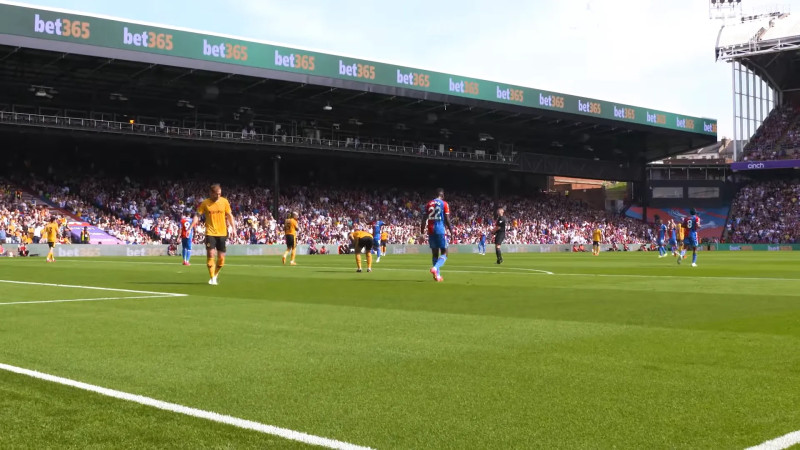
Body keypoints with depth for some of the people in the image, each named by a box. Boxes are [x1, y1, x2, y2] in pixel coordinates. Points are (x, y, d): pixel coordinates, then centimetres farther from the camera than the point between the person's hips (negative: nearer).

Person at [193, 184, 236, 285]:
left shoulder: (224, 201, 2)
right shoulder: (205, 203, -3)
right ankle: (212, 278, -5)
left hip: (222, 233, 2)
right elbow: (198, 215, 0)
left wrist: (233, 228, 4)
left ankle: (215, 275, 25)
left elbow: (229, 215, 10)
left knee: (221, 257, 2)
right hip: (210, 233, -2)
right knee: (211, 254, -13)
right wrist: (190, 227, -8)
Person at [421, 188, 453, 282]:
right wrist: (451, 232, 1)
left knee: (435, 253, 12)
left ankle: (437, 275, 12)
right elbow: (447, 220, -6)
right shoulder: (444, 204, -1)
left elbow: (424, 219, 7)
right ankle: (435, 268, -23)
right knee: (444, 253, 2)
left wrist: (422, 233, 10)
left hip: (431, 231, 4)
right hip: (440, 230, -4)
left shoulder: (428, 204, 11)